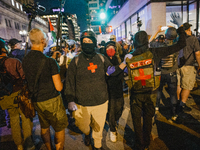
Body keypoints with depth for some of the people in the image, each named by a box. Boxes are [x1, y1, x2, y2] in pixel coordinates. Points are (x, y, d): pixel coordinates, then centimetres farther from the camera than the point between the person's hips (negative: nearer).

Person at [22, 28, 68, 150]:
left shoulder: (25, 60, -2)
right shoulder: (49, 61, -21)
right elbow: (59, 87, -19)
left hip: (36, 101, 7)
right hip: (52, 101, -6)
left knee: (44, 127, 24)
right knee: (60, 128, 12)